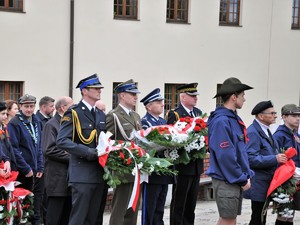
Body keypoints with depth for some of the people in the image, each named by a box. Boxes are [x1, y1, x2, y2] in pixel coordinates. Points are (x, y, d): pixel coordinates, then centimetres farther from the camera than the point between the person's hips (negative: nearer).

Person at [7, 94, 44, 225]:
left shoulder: (36, 122, 12)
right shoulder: (14, 123, -10)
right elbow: (14, 149, -15)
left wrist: (40, 167, 7)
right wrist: (26, 168, -16)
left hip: (35, 170, 6)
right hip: (22, 171, -6)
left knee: (37, 196, 10)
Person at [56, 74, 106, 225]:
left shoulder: (101, 115, 16)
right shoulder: (73, 113, -6)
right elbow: (62, 141, -15)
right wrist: (88, 152, -21)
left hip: (99, 173, 7)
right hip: (82, 174, -7)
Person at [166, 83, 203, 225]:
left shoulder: (198, 113, 11)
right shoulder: (174, 115, -11)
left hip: (196, 165, 7)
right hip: (182, 165, -7)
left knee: (191, 202, 15)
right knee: (179, 202, 3)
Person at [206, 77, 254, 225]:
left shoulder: (235, 119, 11)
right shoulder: (221, 121, -19)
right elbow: (225, 156, -22)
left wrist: (247, 175, 10)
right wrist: (242, 179, -15)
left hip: (236, 180, 9)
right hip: (226, 181, -9)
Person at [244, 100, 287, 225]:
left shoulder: (265, 131, 15)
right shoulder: (252, 133, -16)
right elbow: (251, 159, -23)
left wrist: (279, 157, 10)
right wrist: (274, 159, -25)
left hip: (267, 183, 10)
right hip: (259, 185, -9)